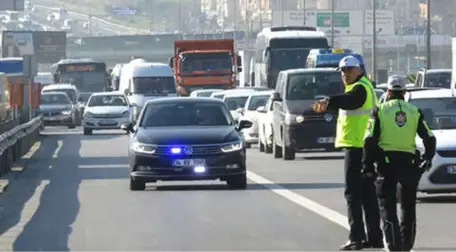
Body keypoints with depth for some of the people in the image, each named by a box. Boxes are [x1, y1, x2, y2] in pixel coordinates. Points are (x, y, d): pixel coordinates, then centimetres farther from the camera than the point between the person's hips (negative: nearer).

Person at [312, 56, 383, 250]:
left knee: (353, 193, -10)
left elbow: (347, 99, -36)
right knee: (367, 193, 14)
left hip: (356, 146, -11)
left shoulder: (360, 88, -14)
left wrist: (329, 101, -53)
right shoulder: (362, 87, 20)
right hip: (363, 146, 11)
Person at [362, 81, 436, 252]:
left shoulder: (380, 111, 1)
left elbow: (370, 140, -6)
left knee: (387, 206, 1)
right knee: (408, 207, 16)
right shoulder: (414, 111, 8)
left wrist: (367, 165, 0)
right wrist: (427, 159, 22)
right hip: (409, 162, 2)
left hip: (387, 162, -2)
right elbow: (429, 139, 7)